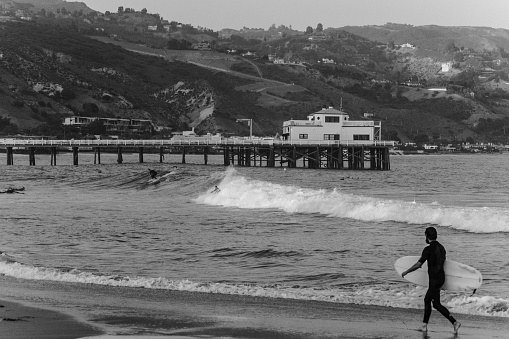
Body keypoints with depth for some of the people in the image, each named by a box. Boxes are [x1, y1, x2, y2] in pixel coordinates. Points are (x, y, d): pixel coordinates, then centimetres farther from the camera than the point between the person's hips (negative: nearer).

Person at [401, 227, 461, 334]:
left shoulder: (428, 249, -16)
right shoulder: (441, 247, 9)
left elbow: (418, 265, -15)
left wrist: (406, 272, -3)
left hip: (434, 279, -9)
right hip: (441, 277, 9)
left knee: (436, 304, -5)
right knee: (427, 300, 17)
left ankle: (455, 322, -12)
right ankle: (424, 325, 22)